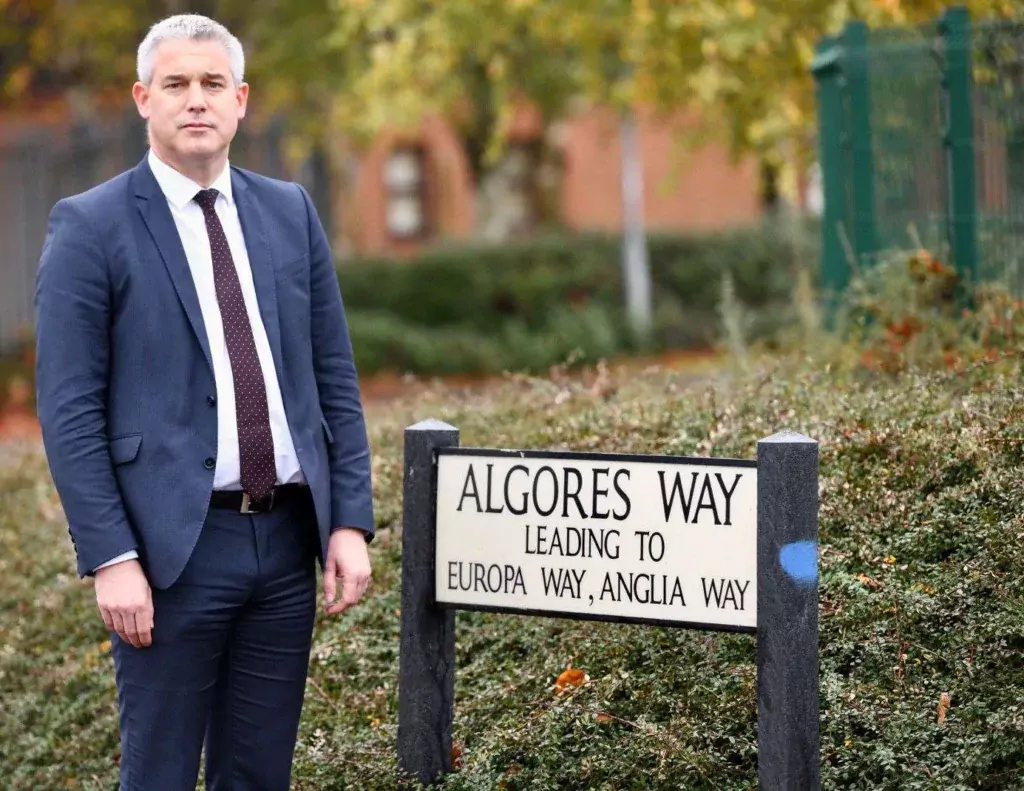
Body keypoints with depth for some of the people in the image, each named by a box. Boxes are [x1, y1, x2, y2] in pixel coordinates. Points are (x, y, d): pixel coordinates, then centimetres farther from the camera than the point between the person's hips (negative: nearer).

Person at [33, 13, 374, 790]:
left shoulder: (290, 212, 9)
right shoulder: (90, 226, -5)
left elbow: (336, 380, 10)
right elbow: (70, 411, -8)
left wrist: (352, 522, 2)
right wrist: (110, 558, -14)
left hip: (288, 540, 4)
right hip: (175, 546, -4)